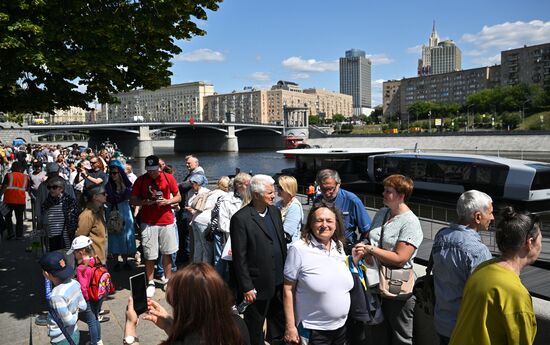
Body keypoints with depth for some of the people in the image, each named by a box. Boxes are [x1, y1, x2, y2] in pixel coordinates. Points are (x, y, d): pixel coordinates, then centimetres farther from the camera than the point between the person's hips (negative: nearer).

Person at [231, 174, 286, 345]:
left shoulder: (275, 211, 4)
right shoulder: (240, 218, -17)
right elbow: (239, 257, -15)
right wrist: (246, 287, -14)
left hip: (279, 281, 6)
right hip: (258, 286, -6)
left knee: (280, 321, 23)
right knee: (255, 329, 13)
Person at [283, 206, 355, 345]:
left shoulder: (339, 246, 2)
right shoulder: (298, 249, -15)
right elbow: (288, 290, -12)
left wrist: (355, 260, 0)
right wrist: (290, 326, -12)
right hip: (313, 330, -5)